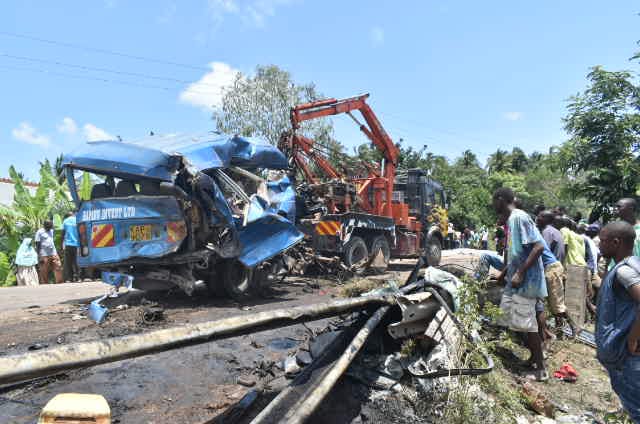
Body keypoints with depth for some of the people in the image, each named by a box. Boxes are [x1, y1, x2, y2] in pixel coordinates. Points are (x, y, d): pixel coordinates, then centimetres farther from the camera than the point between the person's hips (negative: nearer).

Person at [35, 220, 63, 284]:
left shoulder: (51, 231, 14)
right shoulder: (39, 232, -5)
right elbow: (37, 245, -7)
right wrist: (39, 257, -12)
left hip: (54, 254, 6)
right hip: (44, 255, -5)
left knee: (58, 268, -2)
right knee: (44, 272, -1)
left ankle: (59, 283, 1)